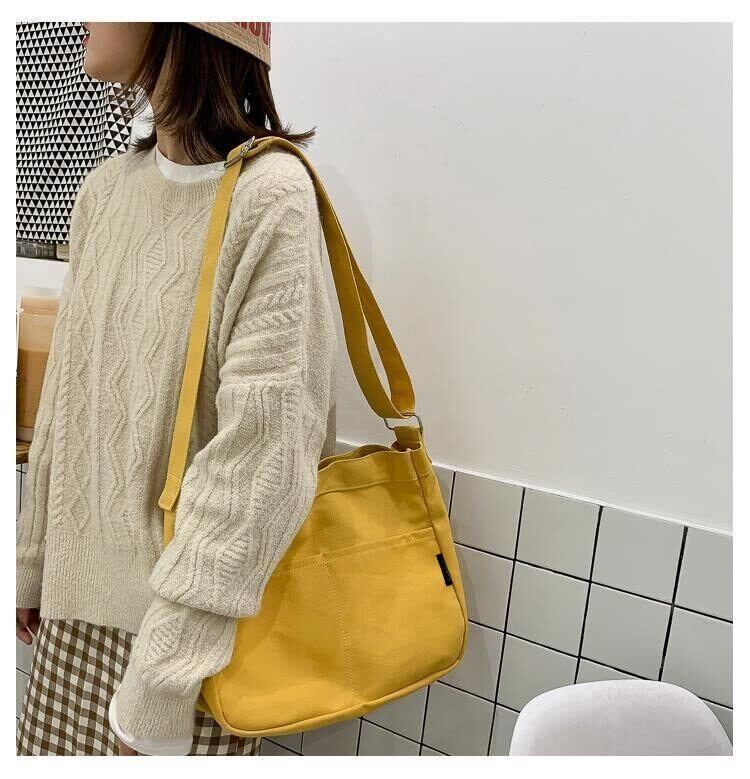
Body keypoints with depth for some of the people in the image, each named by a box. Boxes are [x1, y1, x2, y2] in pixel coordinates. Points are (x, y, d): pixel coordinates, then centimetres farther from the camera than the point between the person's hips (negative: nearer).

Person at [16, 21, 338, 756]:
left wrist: (164, 677, -17)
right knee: (56, 746, 19)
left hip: (191, 606, -6)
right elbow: (67, 399, 8)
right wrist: (33, 556, 14)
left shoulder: (268, 195, -18)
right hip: (81, 587, 6)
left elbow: (261, 449, -20)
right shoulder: (106, 187, 3)